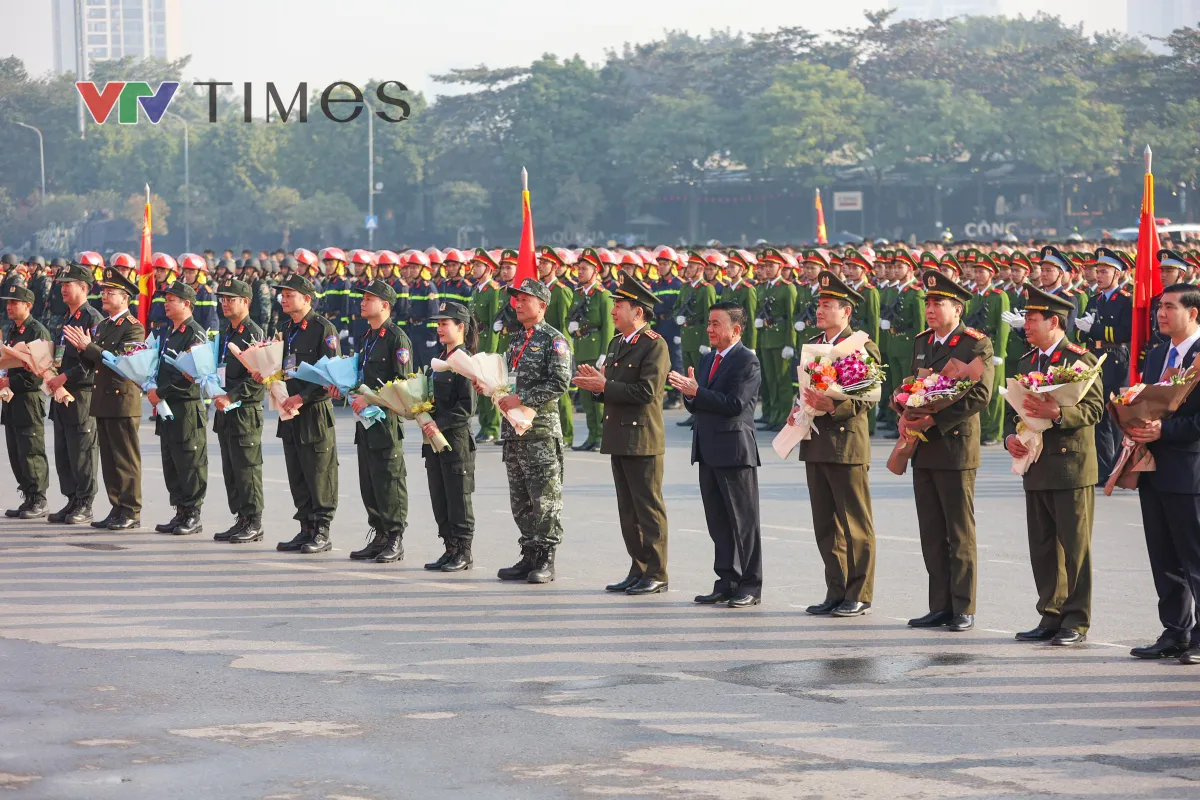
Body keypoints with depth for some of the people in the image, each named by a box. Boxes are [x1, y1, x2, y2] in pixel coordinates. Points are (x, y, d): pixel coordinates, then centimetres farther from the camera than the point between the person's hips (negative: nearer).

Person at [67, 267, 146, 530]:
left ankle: (131, 513, -2)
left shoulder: (134, 328, -10)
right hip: (103, 400, 9)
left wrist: (88, 346, -21)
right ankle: (117, 509, 16)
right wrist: (82, 348, -2)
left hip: (123, 400, -9)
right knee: (109, 459, 11)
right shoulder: (102, 326, 16)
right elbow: (94, 363, 17)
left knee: (126, 459, -5)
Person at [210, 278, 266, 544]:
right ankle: (241, 521, 16)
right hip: (225, 413, 9)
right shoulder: (225, 334, 17)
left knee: (247, 469, -6)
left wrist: (231, 397, -21)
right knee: (230, 470, 10)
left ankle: (253, 524, -2)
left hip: (246, 411, -9)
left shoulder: (254, 334, -10)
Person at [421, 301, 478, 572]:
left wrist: (440, 424, -21)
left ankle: (464, 552, 5)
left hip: (457, 438, -9)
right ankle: (451, 549, 18)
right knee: (439, 498, 11)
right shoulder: (440, 360, 15)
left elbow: (467, 407, -17)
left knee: (458, 498, -2)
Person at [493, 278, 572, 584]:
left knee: (545, 498, -6)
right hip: (513, 430, 8)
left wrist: (522, 399, -19)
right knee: (520, 499, 9)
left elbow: (560, 383, -16)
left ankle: (546, 561, -3)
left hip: (541, 428, -8)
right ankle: (529, 556, 15)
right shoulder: (515, 341, 18)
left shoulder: (554, 341, -6)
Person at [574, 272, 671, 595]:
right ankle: (639, 571, 18)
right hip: (619, 439, 9)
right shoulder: (616, 344, 17)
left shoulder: (654, 345, -11)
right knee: (628, 511, 12)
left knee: (649, 508, -4)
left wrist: (605, 386, -17)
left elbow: (646, 391, -20)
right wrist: (595, 384, 1)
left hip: (643, 439, -9)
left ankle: (656, 575, 1)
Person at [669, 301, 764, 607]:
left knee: (743, 521, -2)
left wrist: (697, 392, -20)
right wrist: (689, 394, -5)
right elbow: (698, 406, 16)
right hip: (709, 451, 8)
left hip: (735, 450, -8)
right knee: (718, 520, 11)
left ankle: (750, 586, 3)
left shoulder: (747, 361, -10)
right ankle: (727, 582, 17)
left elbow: (734, 404, -19)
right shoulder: (707, 359, 16)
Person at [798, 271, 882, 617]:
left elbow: (868, 400, -12)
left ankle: (859, 596, 4)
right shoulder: (812, 345, 16)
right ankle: (836, 592, 17)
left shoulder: (864, 348, -7)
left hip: (848, 444, -7)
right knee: (826, 525, 10)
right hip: (816, 445, 7)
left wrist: (833, 406, -25)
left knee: (856, 525, -1)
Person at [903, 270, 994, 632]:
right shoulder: (922, 342, 15)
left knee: (960, 534, -1)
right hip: (923, 450, 7)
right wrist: (906, 416, 1)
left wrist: (934, 420, -20)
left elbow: (980, 395, -15)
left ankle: (963, 609, 4)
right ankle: (940, 607, 14)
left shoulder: (975, 344, -7)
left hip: (956, 447, -7)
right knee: (931, 534, 8)